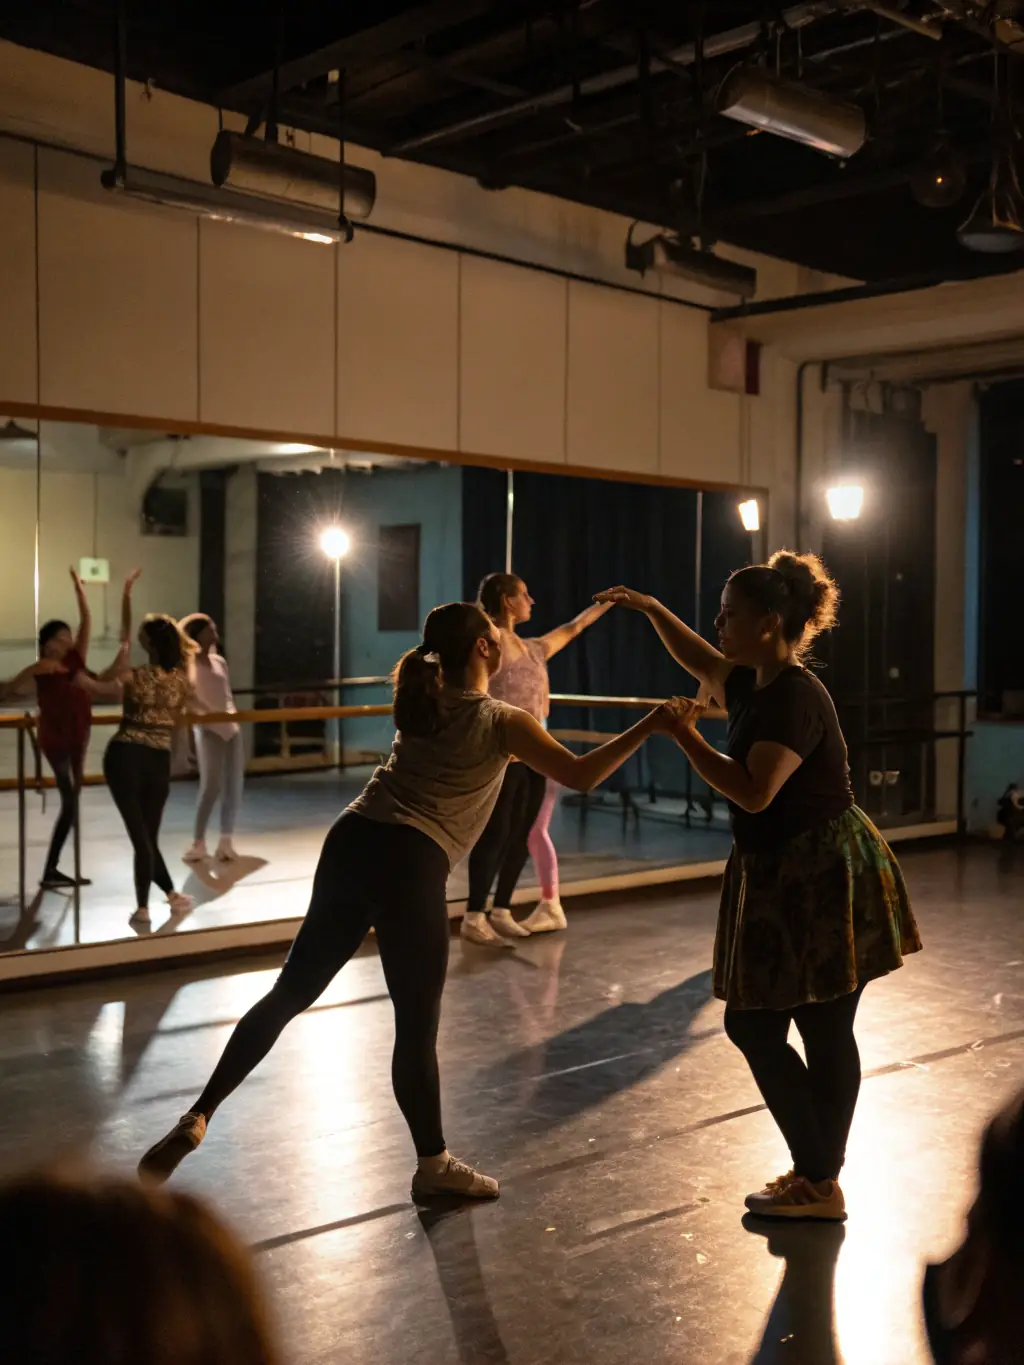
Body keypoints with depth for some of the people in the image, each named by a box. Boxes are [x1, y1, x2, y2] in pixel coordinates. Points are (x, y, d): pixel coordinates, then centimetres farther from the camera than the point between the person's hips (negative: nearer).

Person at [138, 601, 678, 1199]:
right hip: (410, 864, -6)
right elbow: (580, 776, -4)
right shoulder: (502, 721, 1)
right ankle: (433, 1164, 21)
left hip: (352, 843, 7)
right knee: (418, 1026, 6)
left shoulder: (422, 699, 18)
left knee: (290, 992, 14)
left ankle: (198, 1117, 12)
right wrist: (650, 726, -1)